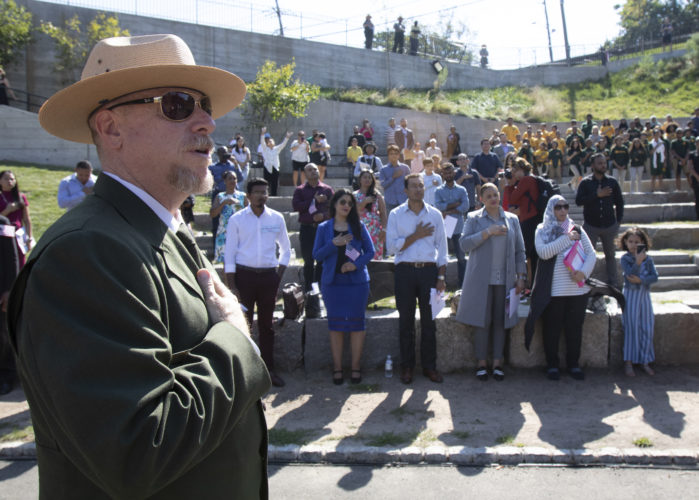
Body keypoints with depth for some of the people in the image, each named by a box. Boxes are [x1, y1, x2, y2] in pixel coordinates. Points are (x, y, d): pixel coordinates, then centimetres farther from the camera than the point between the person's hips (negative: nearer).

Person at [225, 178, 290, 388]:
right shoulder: (237, 219, -1)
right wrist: (232, 286, -7)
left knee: (267, 325, 10)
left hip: (268, 276, 2)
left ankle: (268, 369, 18)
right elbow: (229, 254, -2)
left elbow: (286, 250, 13)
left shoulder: (276, 218, 5)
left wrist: (278, 276, 4)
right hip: (244, 275, -2)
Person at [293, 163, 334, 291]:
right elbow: (295, 206, -8)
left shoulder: (327, 189, 11)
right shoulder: (300, 190, 8)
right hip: (306, 228, -1)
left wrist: (323, 215, -13)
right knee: (308, 261, 1)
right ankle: (308, 289, 8)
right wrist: (315, 200, -10)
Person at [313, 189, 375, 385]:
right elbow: (317, 255, 0)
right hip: (332, 282, 0)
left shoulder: (358, 227, 6)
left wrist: (356, 264, -12)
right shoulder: (324, 228, 6)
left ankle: (356, 366, 11)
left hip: (357, 281, 0)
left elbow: (370, 251, 5)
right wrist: (334, 244, -14)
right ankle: (337, 367, 11)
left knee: (357, 323, 2)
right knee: (335, 324, 3)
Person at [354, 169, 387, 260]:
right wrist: (365, 201, -13)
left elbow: (383, 213, 4)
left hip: (375, 231, 0)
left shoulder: (377, 195, 7)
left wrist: (383, 230, -5)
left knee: (376, 256, -5)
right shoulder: (355, 195, 8)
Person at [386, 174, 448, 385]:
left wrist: (441, 277, 1)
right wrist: (416, 236, -10)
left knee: (429, 321, 5)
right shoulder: (396, 215, 4)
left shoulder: (435, 214, 8)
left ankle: (429, 366, 15)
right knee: (406, 321, 5)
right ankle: (406, 367, 15)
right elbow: (392, 246, -4)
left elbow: (442, 247, 8)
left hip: (429, 270, 1)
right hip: (404, 271, -1)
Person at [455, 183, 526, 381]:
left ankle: (497, 363, 14)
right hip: (481, 279, -2)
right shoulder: (474, 218, 4)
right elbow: (464, 244, -9)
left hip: (505, 279, 2)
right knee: (482, 321, 0)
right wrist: (488, 232, -15)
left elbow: (519, 250, 13)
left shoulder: (512, 219, 12)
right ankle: (482, 363, 11)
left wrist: (521, 277, 6)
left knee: (500, 321, 5)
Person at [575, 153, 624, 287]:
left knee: (610, 254, 12)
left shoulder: (612, 182, 3)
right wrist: (597, 195, -20)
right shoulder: (585, 183, -3)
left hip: (609, 225, 2)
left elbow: (619, 202, 11)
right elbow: (578, 201, -15)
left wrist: (618, 220, 5)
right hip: (591, 225, -2)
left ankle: (612, 281, 20)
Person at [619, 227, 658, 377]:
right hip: (631, 295, -3)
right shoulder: (625, 258, -4)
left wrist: (641, 280, -17)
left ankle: (645, 361, 15)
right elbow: (630, 274, -19)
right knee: (632, 328, -4)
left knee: (647, 328, 4)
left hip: (645, 295, 3)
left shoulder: (648, 258, 5)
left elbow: (655, 276, -4)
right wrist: (638, 262, -31)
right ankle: (628, 362, 3)